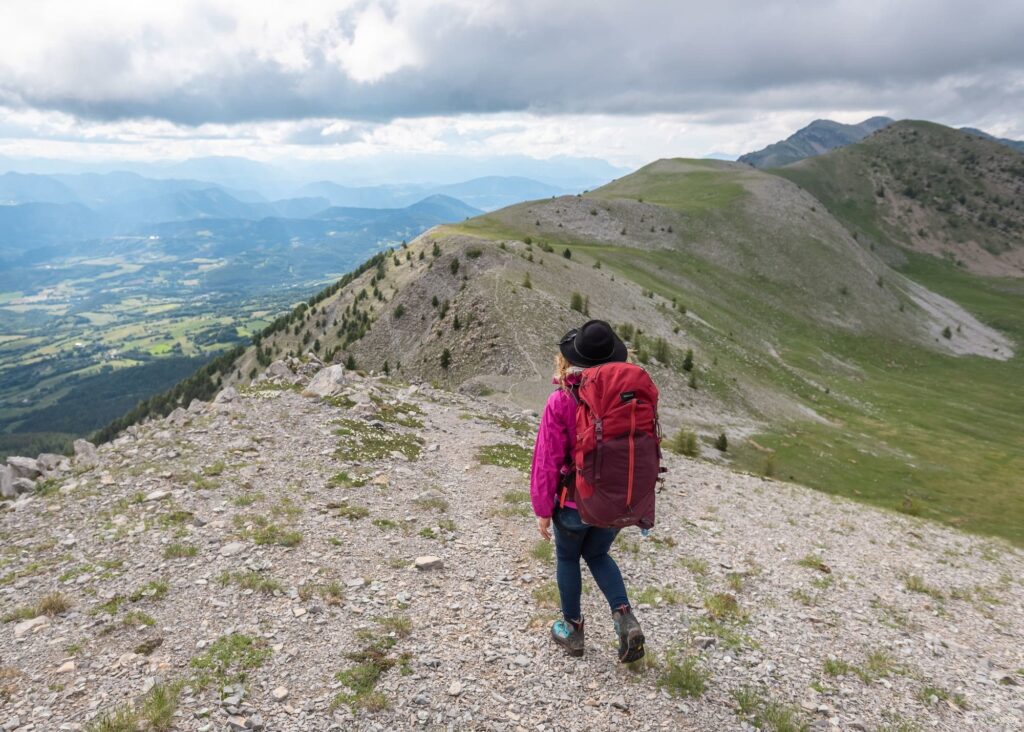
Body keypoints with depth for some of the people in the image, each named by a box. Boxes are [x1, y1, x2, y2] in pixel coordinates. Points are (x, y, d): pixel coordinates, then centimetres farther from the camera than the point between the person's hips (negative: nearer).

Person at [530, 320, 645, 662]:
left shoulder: (561, 401, -19)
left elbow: (547, 460, -15)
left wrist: (543, 509, -4)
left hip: (574, 503, -3)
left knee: (567, 558, 22)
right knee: (598, 555, 27)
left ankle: (572, 629, 34)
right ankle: (625, 618, 11)